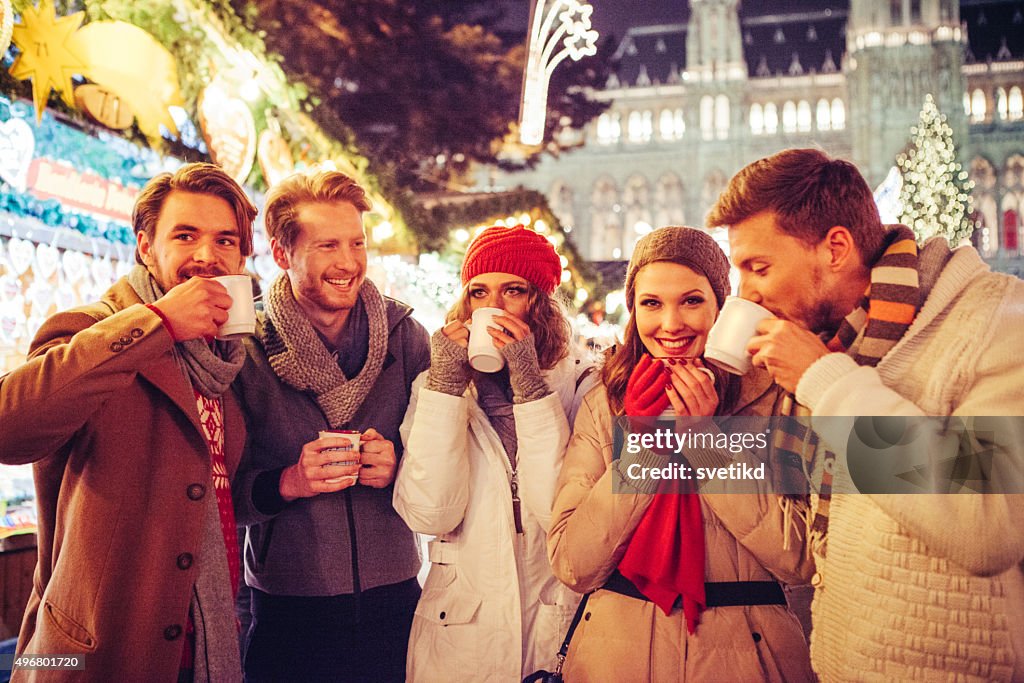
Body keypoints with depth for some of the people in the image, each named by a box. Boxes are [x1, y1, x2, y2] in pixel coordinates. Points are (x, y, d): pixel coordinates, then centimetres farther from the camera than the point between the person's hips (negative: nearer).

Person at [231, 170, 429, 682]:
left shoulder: (405, 337, -2)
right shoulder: (245, 348, -7)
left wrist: (400, 466, -15)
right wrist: (288, 483, -21)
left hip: (394, 600, 2)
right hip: (288, 607, -1)